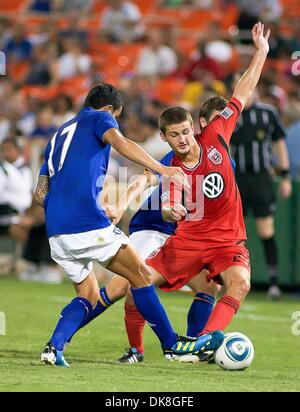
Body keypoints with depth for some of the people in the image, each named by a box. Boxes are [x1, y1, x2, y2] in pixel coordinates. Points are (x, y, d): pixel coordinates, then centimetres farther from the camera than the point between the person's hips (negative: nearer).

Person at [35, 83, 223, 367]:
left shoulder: (60, 134, 26)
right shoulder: (99, 119, 6)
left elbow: (40, 193, 24)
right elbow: (120, 143, -18)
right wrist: (162, 169, -23)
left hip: (56, 231, 7)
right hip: (88, 222, -7)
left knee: (88, 296, 16)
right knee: (140, 275, 5)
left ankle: (54, 348, -4)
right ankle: (171, 344, 8)